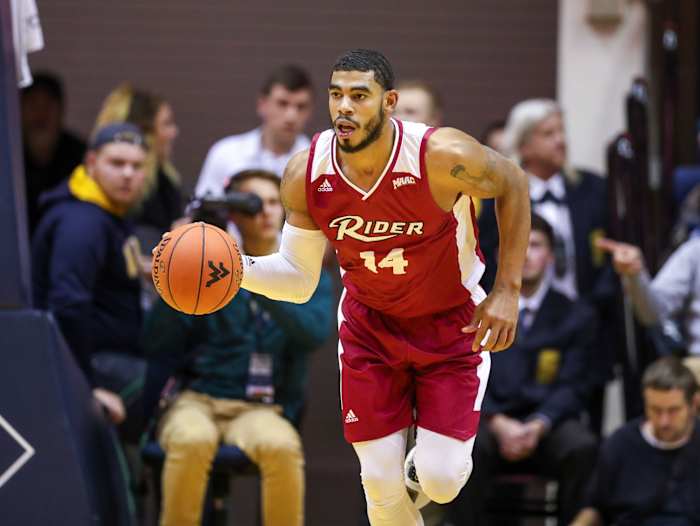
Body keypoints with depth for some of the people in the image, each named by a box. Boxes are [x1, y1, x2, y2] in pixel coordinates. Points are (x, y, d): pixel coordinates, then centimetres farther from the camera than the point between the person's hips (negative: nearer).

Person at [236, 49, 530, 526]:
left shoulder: (443, 156, -30)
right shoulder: (306, 174, -19)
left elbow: (512, 186, -8)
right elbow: (299, 277, -7)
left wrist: (508, 290, -10)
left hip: (452, 321, -2)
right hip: (370, 324, 2)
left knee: (440, 479, -10)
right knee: (381, 483, -3)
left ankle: (428, 456, 28)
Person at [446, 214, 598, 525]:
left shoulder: (576, 316, 14)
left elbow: (570, 388, 4)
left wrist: (538, 426, -17)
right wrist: (499, 424, -16)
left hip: (548, 426, 0)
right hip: (489, 421, 0)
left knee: (583, 448, -34)